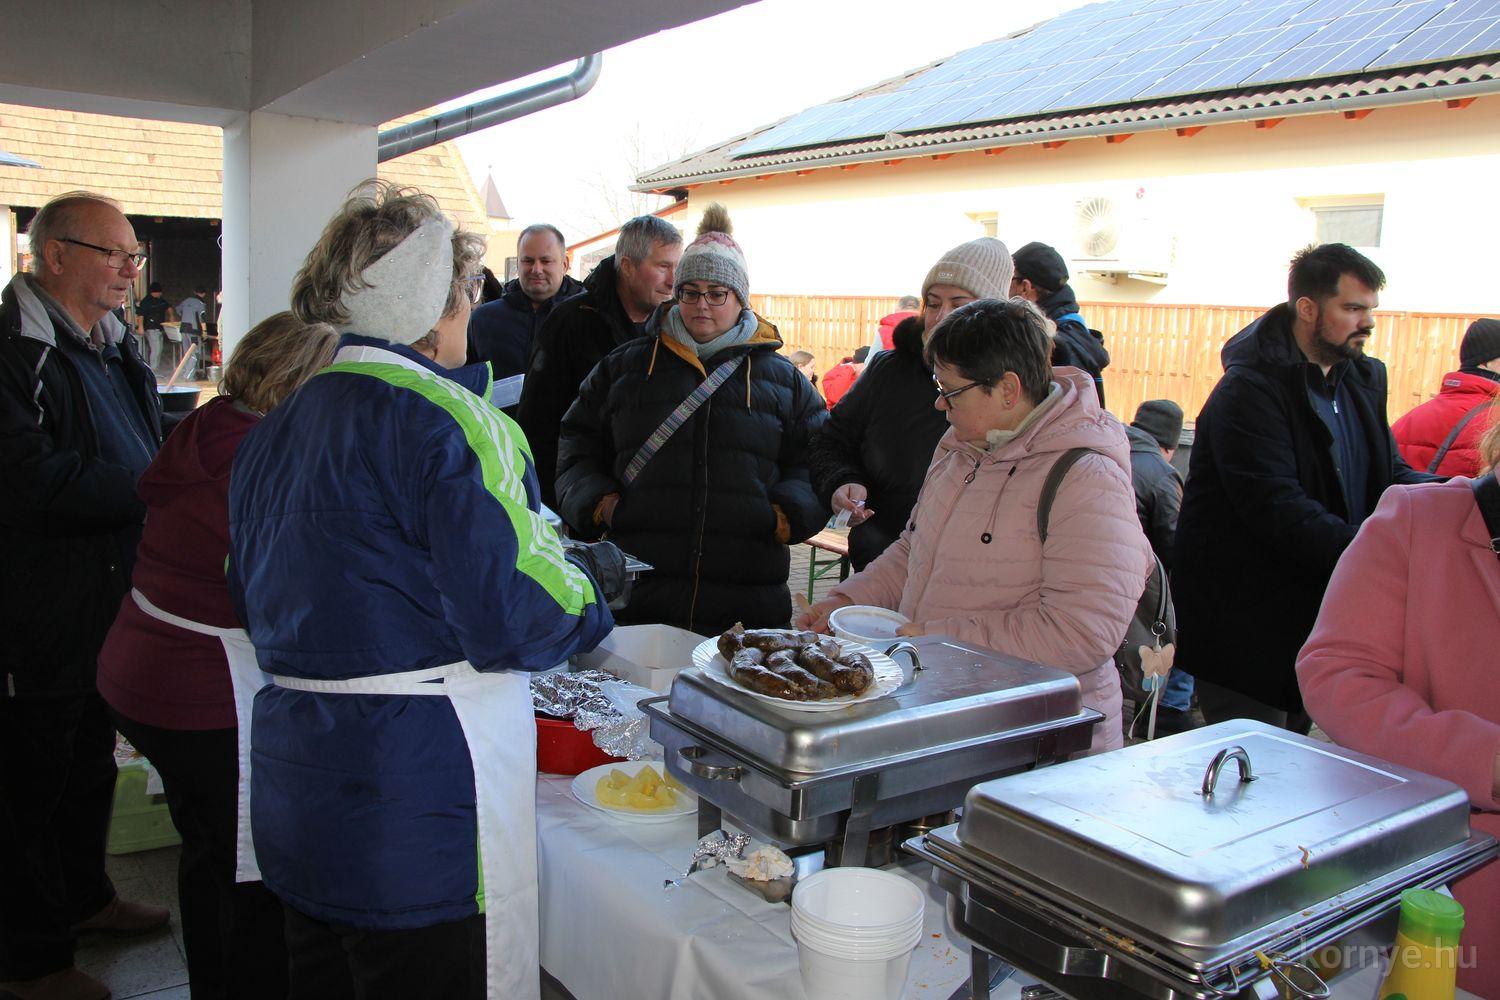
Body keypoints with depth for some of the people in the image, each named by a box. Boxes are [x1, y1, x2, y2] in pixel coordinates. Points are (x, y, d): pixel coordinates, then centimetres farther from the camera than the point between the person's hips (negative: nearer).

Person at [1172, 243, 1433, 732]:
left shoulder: (1363, 379, 10)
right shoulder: (1249, 389, -18)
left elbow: (1389, 474, 11)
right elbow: (1278, 510, -27)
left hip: (1320, 610, 8)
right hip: (1247, 623, -8)